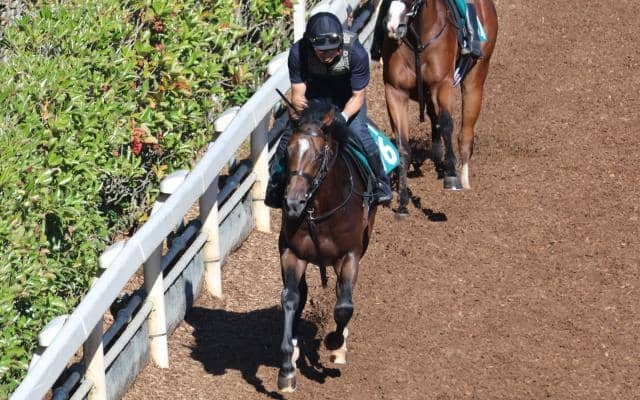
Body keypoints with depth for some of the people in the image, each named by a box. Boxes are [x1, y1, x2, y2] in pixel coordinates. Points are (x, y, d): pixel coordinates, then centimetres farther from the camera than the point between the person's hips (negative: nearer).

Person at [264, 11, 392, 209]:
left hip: (348, 95, -1)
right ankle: (276, 185, 7)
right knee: (291, 131, -12)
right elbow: (297, 93, -20)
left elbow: (358, 96, -21)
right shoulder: (298, 52, -31)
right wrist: (300, 104, -44)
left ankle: (380, 182, -1)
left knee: (357, 131, -22)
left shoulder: (356, 53, -34)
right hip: (314, 93, 2)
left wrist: (344, 116, -40)